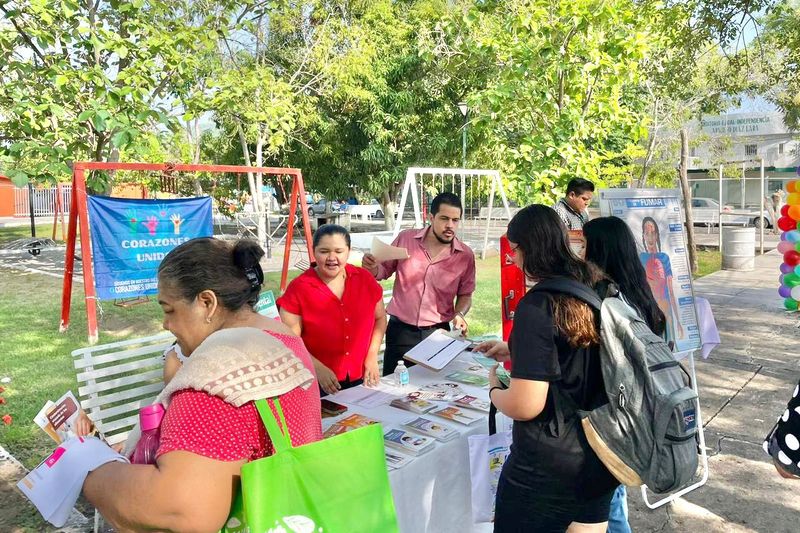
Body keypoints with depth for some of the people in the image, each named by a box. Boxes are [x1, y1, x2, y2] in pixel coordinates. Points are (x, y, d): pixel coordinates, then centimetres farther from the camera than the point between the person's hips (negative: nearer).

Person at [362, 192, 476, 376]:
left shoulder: (466, 255, -3)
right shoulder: (405, 239, -3)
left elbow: (465, 295, 8)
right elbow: (385, 270, 8)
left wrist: (459, 314, -10)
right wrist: (373, 267, -12)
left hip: (437, 333, 0)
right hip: (400, 330, 0)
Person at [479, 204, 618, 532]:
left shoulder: (536, 305, -23)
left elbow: (525, 406, -24)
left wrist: (494, 388, -4)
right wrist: (514, 350, 17)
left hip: (547, 468, -6)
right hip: (601, 454, 7)